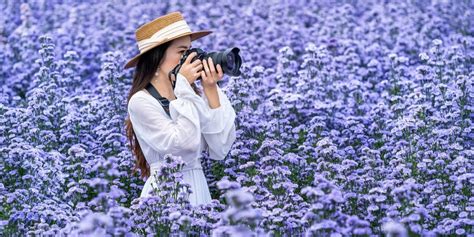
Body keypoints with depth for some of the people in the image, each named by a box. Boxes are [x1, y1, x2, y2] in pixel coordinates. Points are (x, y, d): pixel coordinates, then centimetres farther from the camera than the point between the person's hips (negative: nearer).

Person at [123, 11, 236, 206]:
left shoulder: (190, 94, 1)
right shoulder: (141, 102, -13)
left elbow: (220, 150, -3)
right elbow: (185, 145, -23)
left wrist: (211, 90, -7)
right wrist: (184, 87, -15)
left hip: (201, 189, 5)